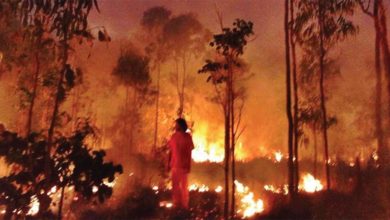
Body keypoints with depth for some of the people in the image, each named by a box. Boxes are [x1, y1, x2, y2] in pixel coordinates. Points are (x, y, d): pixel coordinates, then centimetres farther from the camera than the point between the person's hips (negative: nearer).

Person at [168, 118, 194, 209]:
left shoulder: (187, 137, -6)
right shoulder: (174, 136, 6)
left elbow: (189, 152, -6)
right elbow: (171, 151, 9)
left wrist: (189, 166, -9)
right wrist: (169, 164, 7)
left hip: (183, 165, -4)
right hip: (175, 165, 4)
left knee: (184, 186, 4)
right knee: (175, 185, 10)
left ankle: (184, 205, 14)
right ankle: (176, 204, 21)